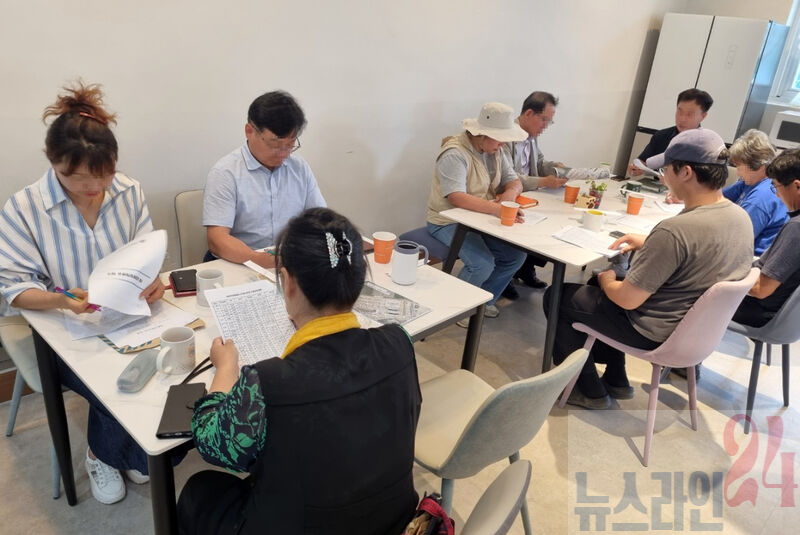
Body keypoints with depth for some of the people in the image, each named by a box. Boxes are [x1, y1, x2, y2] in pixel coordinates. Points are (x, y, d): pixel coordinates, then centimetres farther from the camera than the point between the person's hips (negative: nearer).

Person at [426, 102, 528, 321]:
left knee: (517, 254, -6)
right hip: (449, 222, -8)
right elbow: (456, 197, -32)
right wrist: (496, 209, -44)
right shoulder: (455, 153, -21)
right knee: (483, 263, -27)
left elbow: (514, 181, 9)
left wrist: (511, 192, -18)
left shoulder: (495, 151, 7)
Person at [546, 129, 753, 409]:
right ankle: (616, 380, 32)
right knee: (614, 273, 30)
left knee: (557, 296, 6)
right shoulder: (741, 217, -5)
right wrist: (649, 243, 9)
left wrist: (606, 280, -5)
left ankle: (590, 391, 18)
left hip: (654, 332, -8)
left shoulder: (675, 229, -33)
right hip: (696, 326, 9)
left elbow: (628, 300, -26)